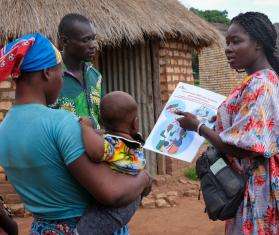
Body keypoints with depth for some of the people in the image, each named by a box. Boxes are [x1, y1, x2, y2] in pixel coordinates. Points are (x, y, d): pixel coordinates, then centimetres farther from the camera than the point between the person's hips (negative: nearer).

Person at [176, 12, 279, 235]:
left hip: (256, 186, -9)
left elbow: (237, 147, -24)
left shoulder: (258, 86, -21)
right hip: (254, 181, 9)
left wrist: (197, 126, -11)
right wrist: (219, 121, 9)